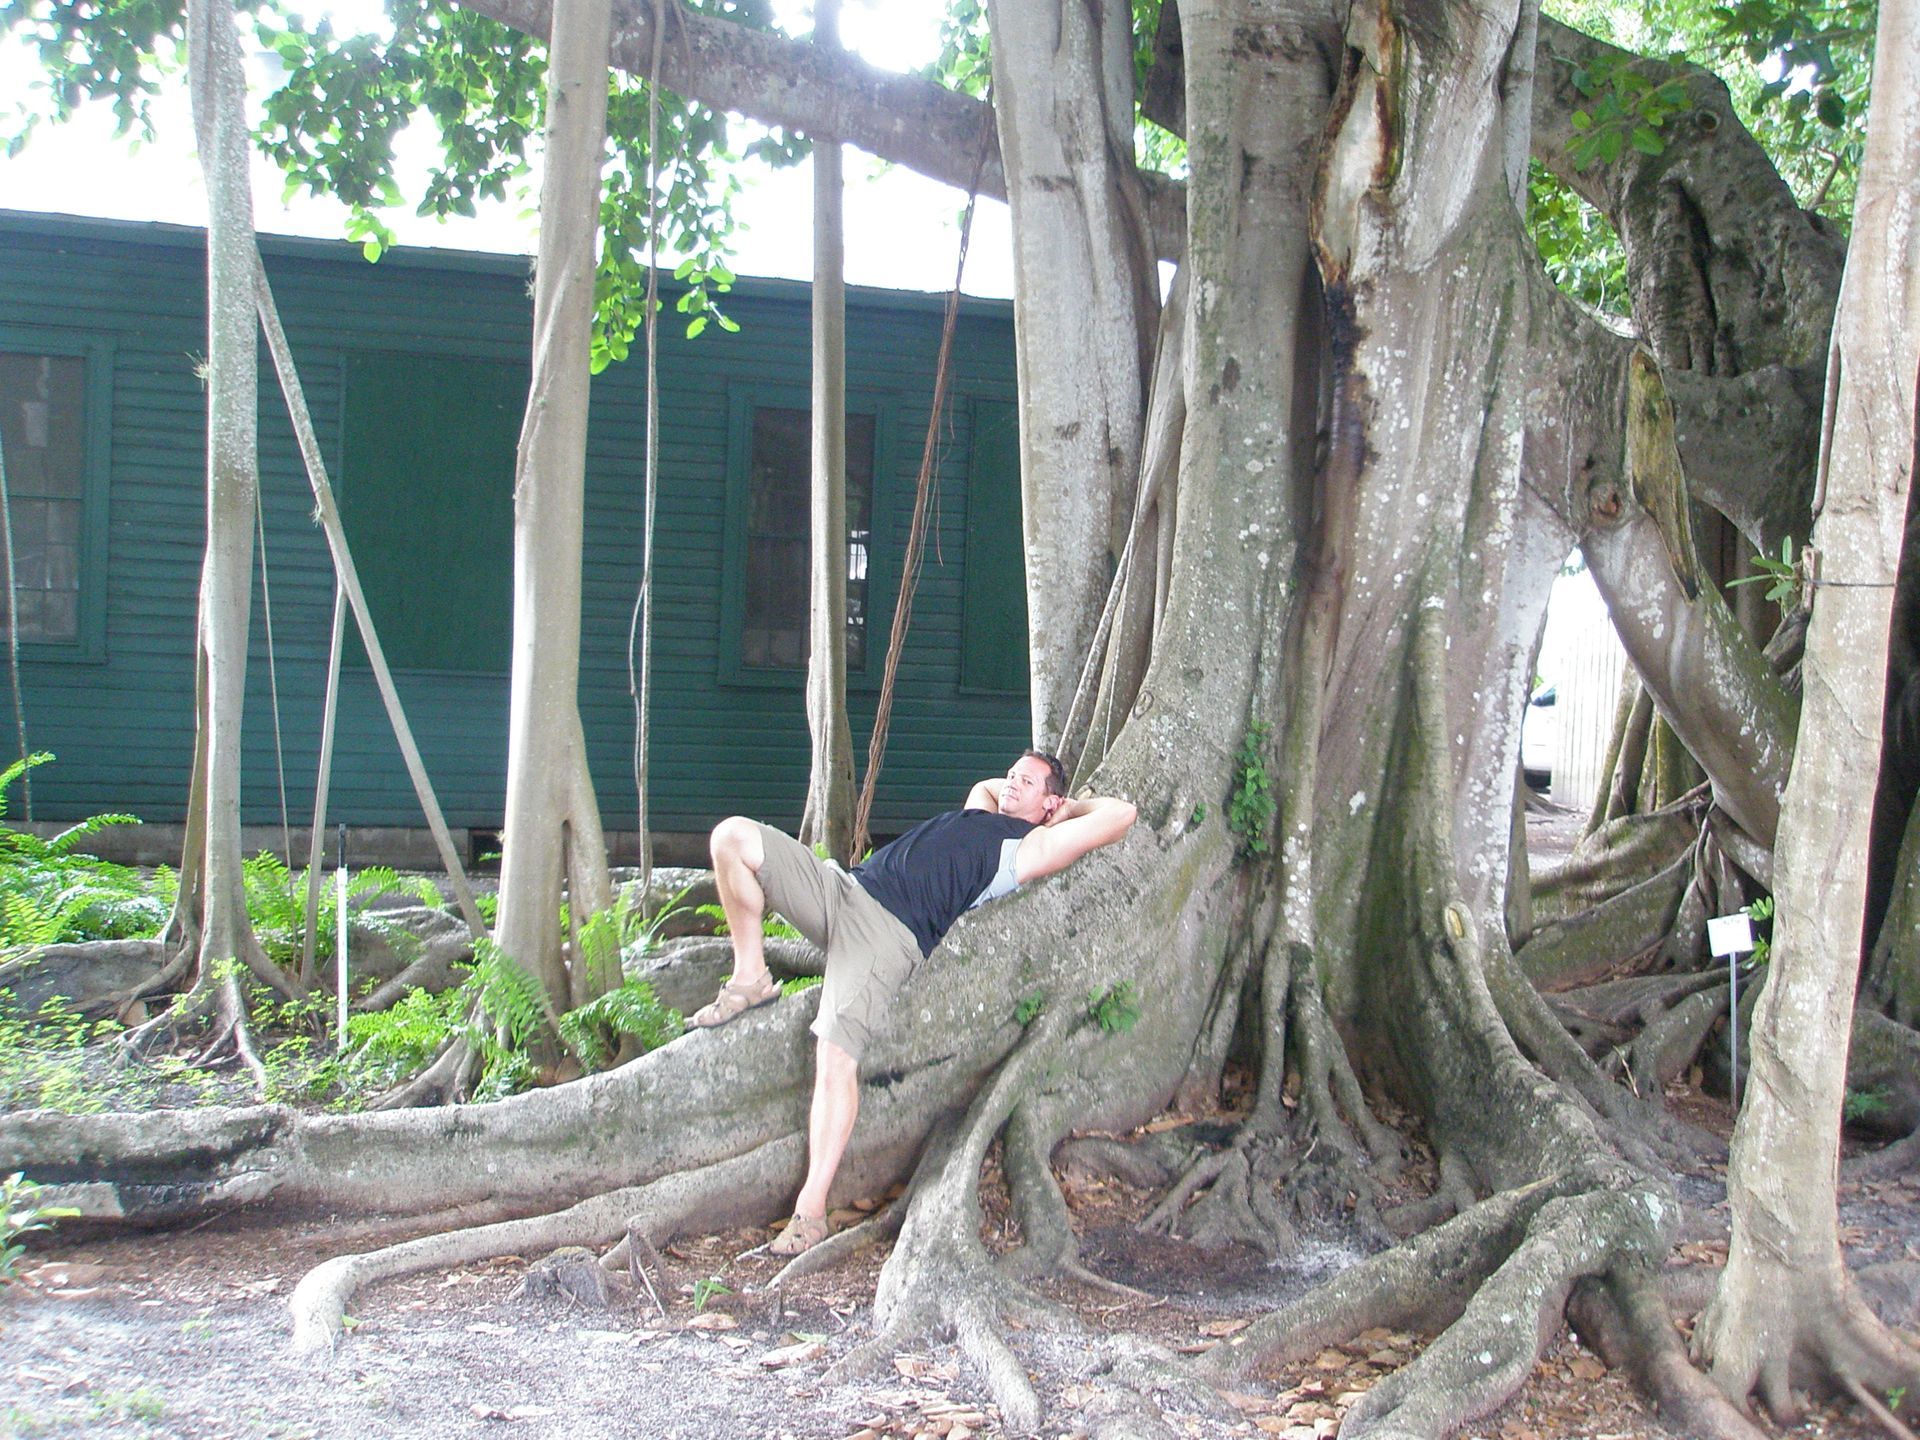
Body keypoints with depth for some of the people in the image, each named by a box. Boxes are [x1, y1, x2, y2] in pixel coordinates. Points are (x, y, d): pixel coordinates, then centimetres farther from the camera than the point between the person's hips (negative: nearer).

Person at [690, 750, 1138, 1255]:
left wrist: (1069, 806, 18)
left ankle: (811, 1212, -17)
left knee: (836, 1056, -24)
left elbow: (1120, 814, 2)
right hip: (842, 886, 8)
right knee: (733, 836, -6)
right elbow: (985, 785, 56)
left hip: (893, 933, -7)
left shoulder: (1031, 846, 7)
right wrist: (1011, 787, 41)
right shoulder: (979, 813, 31)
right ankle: (751, 978, 5)